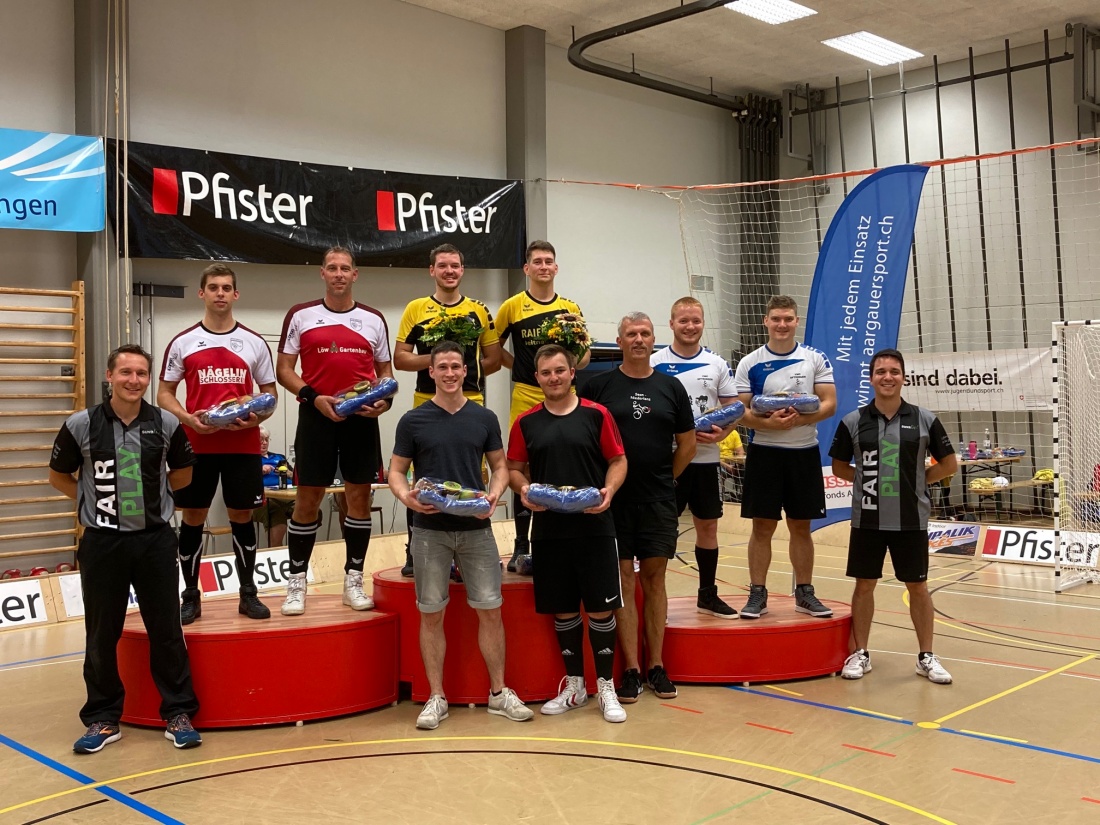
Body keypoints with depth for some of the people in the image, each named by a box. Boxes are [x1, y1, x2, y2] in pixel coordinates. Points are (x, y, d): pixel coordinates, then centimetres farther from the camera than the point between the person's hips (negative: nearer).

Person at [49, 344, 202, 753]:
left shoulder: (166, 424, -1)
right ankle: (103, 718, 22)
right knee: (101, 635, 8)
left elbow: (182, 474, 15)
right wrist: (95, 500, 2)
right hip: (102, 543, 0)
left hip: (156, 540, 1)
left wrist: (148, 492, 8)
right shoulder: (81, 425, -4)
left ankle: (178, 714, 16)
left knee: (166, 631, 5)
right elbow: (59, 477, 9)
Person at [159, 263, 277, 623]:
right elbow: (164, 394, 5)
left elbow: (269, 392, 10)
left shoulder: (254, 343, 5)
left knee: (242, 516, 6)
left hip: (244, 445, 1)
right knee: (192, 518, 4)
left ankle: (248, 594, 17)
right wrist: (188, 419, -14)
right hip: (196, 445, 0)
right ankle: (191, 597, 16)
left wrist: (256, 417, -11)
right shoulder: (182, 343, 3)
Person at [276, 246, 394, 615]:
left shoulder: (373, 319, 8)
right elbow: (284, 369, 2)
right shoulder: (301, 316, 2)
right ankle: (296, 582, 11)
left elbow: (385, 370, 13)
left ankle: (353, 580, 15)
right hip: (317, 415, -2)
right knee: (308, 497, 0)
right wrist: (314, 397, -13)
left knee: (360, 495, 5)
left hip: (362, 418, 2)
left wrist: (385, 400, -7)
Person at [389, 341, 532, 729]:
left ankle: (499, 693, 17)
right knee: (431, 614, 4)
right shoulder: (413, 420, 0)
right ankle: (436, 697, 15)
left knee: (490, 610, 3)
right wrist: (407, 496, -17)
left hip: (476, 528, 1)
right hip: (429, 530, -1)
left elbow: (499, 465, 10)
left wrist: (495, 493, -10)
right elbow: (396, 471, 4)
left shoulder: (484, 418, 5)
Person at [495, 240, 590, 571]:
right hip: (526, 396, -2)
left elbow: (585, 355, 13)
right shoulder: (513, 306, 2)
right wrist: (518, 365, -3)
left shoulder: (570, 308, 9)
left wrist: (572, 363, -8)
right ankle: (521, 546, 11)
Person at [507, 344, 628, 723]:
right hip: (548, 530, 2)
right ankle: (574, 684, 24)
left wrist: (609, 490, -15)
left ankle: (606, 687, 15)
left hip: (594, 527, -2)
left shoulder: (596, 415, 0)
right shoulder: (526, 422, 5)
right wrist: (524, 490, -10)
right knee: (563, 609, 9)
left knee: (601, 607, 1)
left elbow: (618, 460, 3)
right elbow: (515, 468, 10)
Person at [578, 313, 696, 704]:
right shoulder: (599, 386, 1)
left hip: (658, 502, 2)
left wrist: (664, 479, 9)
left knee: (654, 578, 7)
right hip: (613, 499, -2)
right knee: (623, 579, 1)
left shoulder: (670, 387, 8)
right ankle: (631, 668, 7)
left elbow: (687, 444, 12)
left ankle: (656, 665, 15)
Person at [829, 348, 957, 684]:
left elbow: (949, 464, 6)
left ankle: (926, 657, 21)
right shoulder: (853, 421, -1)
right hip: (867, 519, 0)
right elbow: (839, 467, 8)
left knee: (918, 587, 8)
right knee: (864, 585, 7)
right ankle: (860, 653, 20)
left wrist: (917, 480, -1)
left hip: (911, 520, 0)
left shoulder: (924, 419, -1)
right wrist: (867, 479, -2)